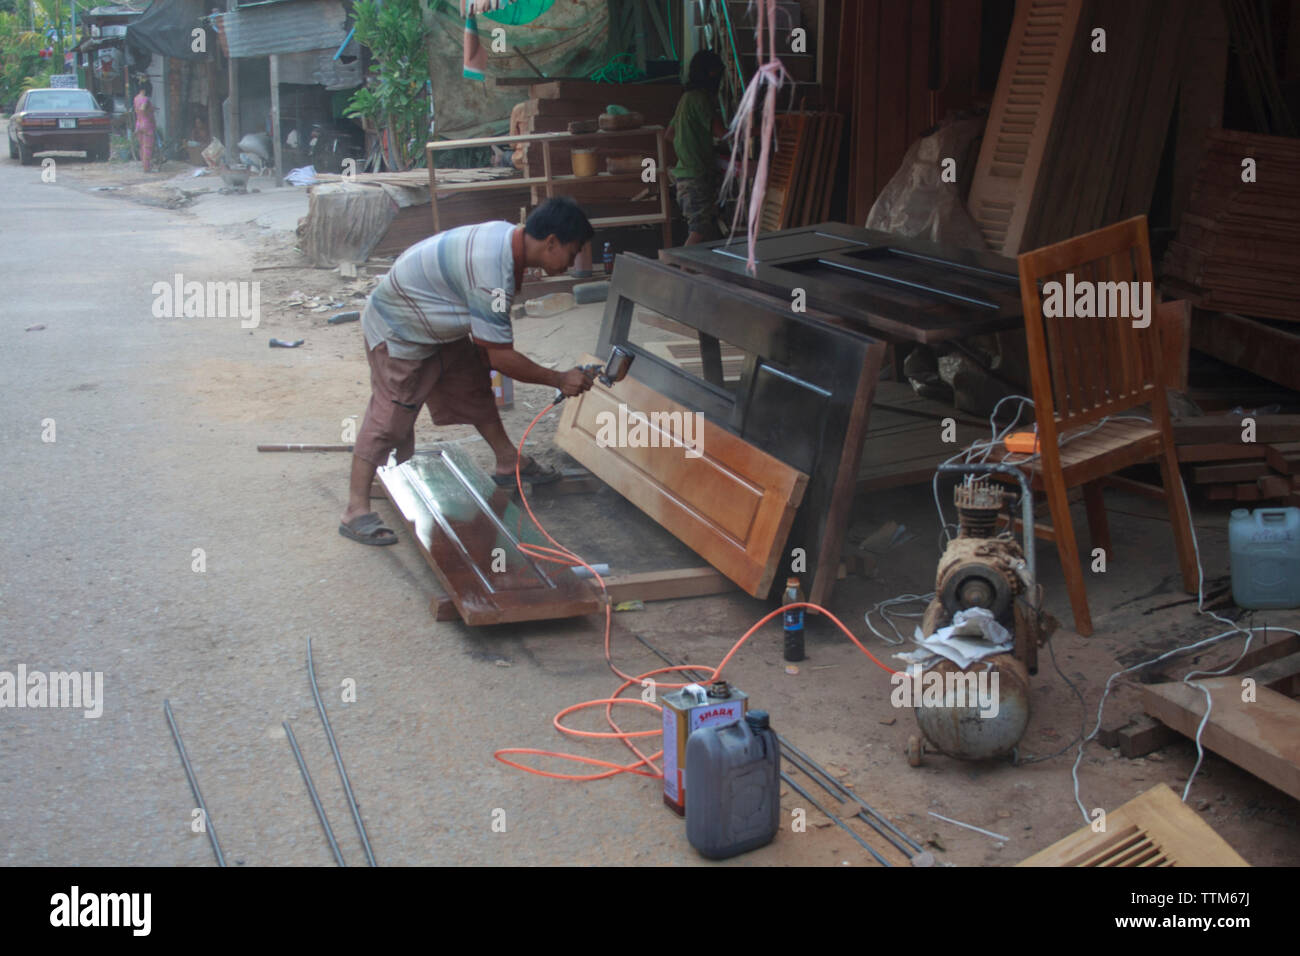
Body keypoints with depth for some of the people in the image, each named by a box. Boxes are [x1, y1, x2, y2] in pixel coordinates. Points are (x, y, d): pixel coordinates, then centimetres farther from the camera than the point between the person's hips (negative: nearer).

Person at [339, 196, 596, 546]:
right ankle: (357, 512, -6)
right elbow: (502, 357, -29)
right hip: (398, 330, -10)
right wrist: (560, 380, -21)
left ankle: (509, 464, 29)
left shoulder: (508, 237, -7)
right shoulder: (492, 272, -36)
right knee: (390, 415, -9)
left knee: (475, 388, 15)